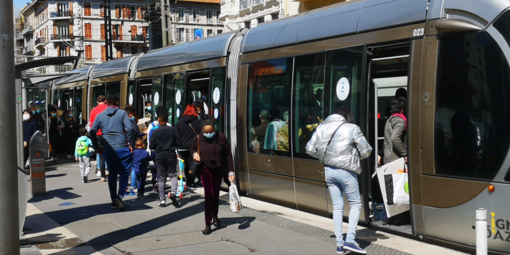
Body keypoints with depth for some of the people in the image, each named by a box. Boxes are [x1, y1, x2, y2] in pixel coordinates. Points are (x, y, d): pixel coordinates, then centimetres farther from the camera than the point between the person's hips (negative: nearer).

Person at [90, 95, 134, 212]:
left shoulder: (100, 115, 9)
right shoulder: (122, 113, -1)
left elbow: (92, 131, 5)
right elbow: (129, 128, -14)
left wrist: (97, 147, 12)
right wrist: (129, 143, -4)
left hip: (108, 149, 4)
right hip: (122, 148, -3)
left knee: (112, 174, 14)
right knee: (124, 173, 5)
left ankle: (113, 200, 18)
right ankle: (119, 196, -13)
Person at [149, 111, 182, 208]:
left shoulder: (155, 132, -3)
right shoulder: (172, 129, -2)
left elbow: (151, 146, -1)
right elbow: (178, 142, -2)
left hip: (160, 156, 0)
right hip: (171, 155, 0)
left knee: (161, 178, 7)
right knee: (173, 175, 11)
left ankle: (162, 200, 6)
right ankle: (173, 192, -14)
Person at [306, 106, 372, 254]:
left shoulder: (321, 128, 7)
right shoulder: (352, 128, -6)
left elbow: (310, 149, 9)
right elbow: (366, 151, -3)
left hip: (329, 170, 5)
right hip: (345, 171, -5)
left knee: (337, 206, 12)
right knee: (355, 204, 9)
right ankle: (350, 240, -3)